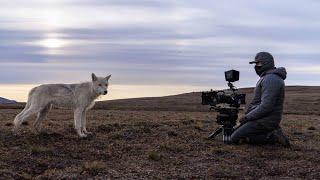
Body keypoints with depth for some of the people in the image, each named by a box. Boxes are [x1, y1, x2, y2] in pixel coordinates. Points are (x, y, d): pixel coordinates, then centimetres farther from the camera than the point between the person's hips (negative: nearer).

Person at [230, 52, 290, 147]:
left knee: (235, 138, -11)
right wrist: (247, 115, 9)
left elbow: (266, 107, -26)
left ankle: (272, 136, -10)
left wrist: (247, 117, -16)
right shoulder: (267, 77, 16)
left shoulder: (271, 79, -20)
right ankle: (272, 132, 9)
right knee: (238, 131, 18)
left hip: (264, 121, -10)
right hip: (263, 118, 10)